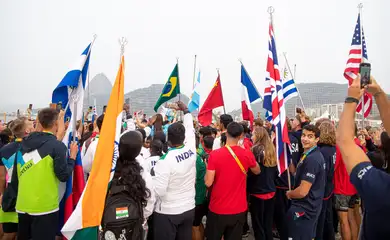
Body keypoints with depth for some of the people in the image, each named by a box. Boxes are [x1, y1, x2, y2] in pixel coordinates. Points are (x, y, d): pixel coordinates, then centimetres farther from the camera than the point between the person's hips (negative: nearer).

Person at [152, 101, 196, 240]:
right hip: (189, 208, 6)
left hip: (168, 212, -5)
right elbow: (190, 128, 13)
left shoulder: (165, 159, -23)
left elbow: (158, 190, -23)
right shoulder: (191, 149, -7)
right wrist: (186, 110, 26)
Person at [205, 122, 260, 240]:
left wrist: (208, 169, 4)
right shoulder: (247, 154, -9)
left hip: (217, 209, -2)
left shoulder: (214, 154, -16)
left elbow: (208, 183, -15)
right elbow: (257, 171, 12)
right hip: (239, 209, 2)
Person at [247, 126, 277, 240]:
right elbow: (276, 172, 13)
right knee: (268, 224, 18)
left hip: (258, 192, -6)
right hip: (271, 191, 6)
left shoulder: (256, 150, -15)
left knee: (258, 225, 8)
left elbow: (251, 172, -15)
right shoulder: (271, 150, 4)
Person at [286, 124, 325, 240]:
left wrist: (289, 194, -8)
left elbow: (303, 191, -26)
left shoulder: (311, 159, -26)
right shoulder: (314, 155, 8)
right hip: (310, 207, 10)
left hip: (304, 209, -10)